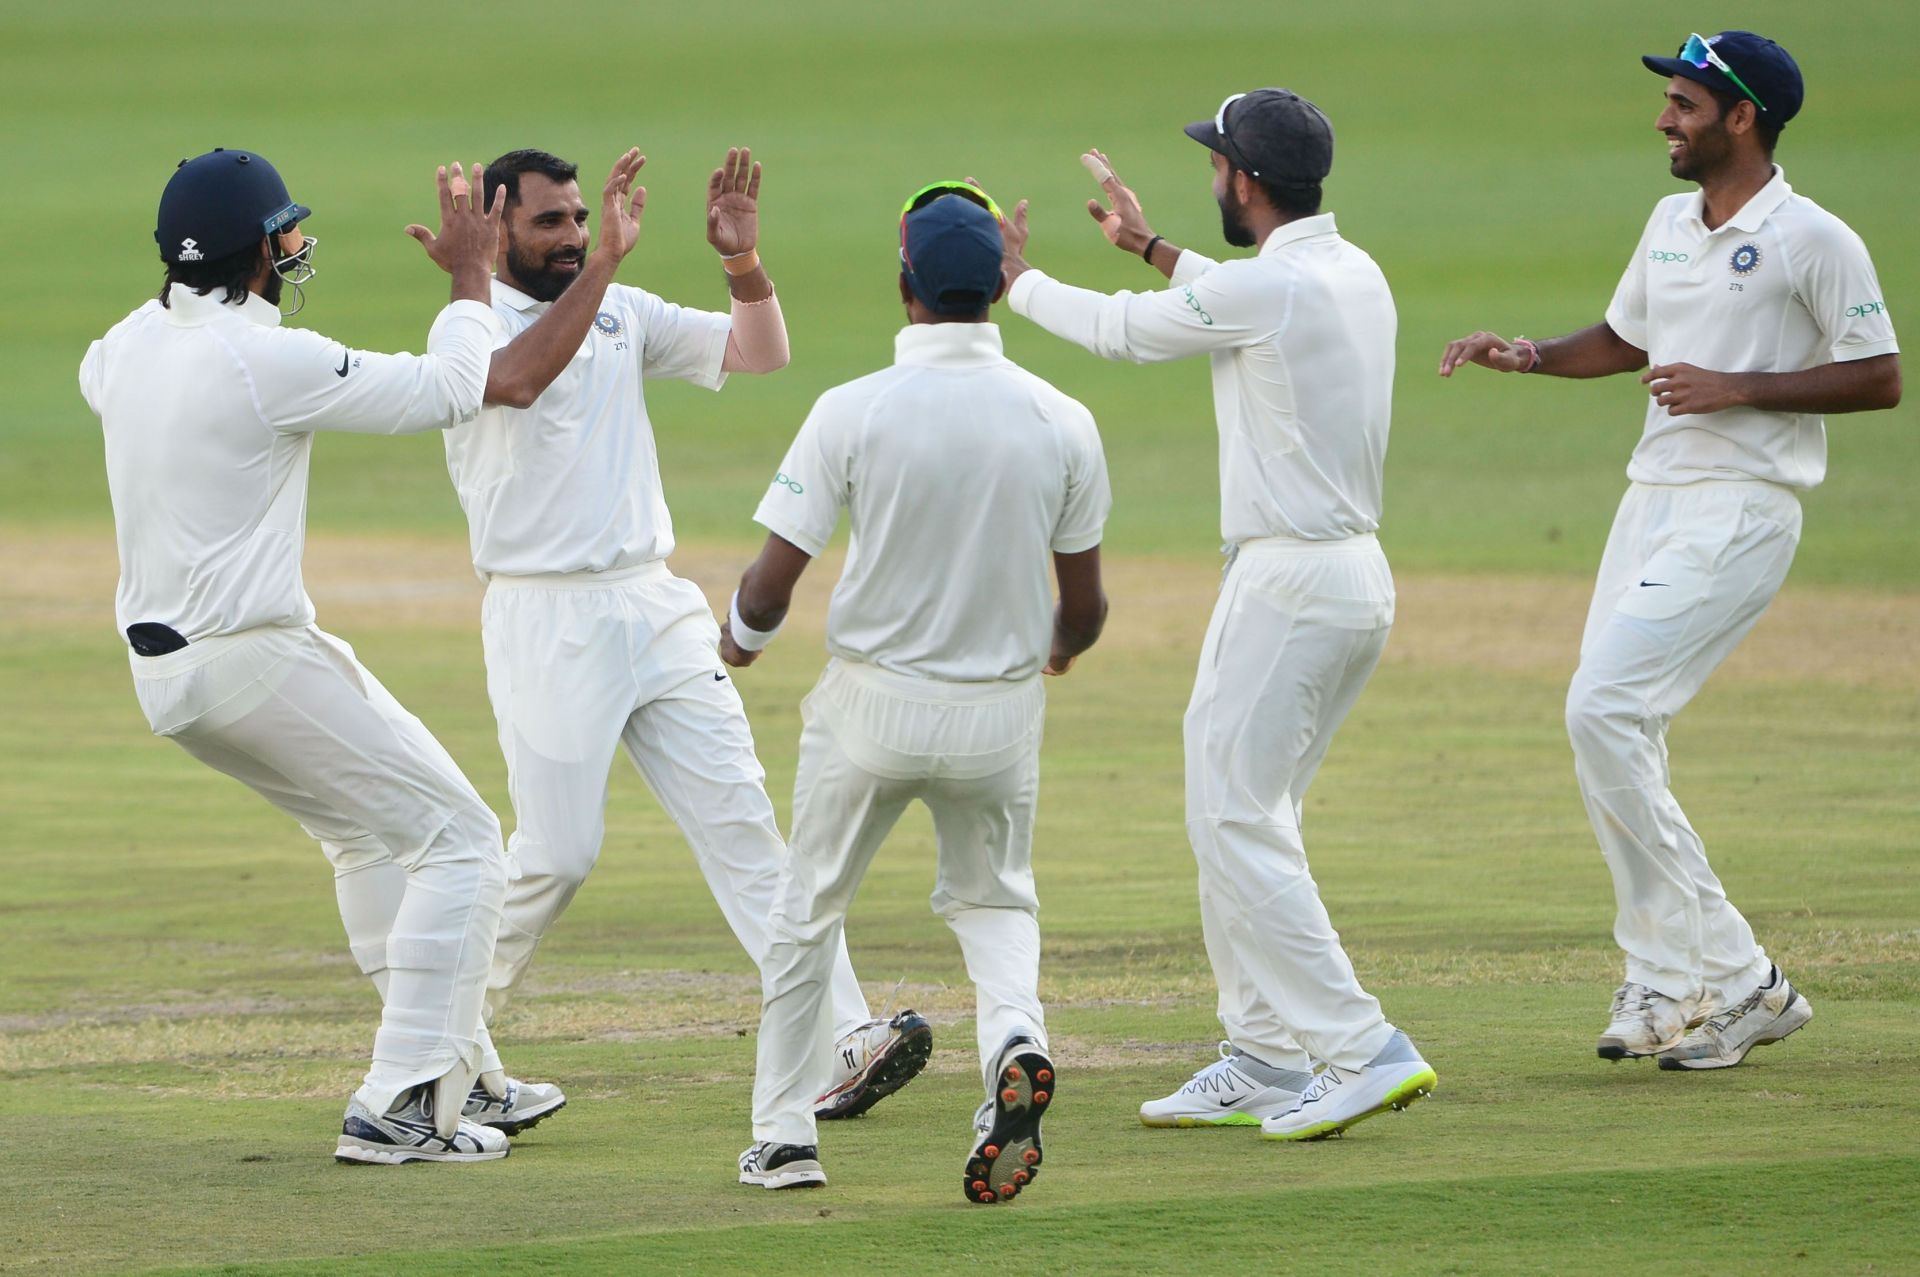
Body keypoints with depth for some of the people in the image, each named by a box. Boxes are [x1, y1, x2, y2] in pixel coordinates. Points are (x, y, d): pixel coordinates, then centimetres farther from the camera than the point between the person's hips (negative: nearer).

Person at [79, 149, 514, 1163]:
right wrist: (471, 277, 3)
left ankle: (451, 1068, 30)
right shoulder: (270, 362, -19)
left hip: (160, 669, 9)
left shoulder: (126, 346, 4)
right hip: (254, 661, -9)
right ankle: (401, 1107, -10)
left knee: (369, 825, 28)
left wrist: (254, 286, 31)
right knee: (456, 841, -2)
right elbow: (446, 393, -12)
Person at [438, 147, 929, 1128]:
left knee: (741, 822, -2)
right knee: (556, 853, -6)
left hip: (657, 607, 6)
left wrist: (744, 261, -7)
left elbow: (759, 354, 10)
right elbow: (516, 379, -29)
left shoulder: (623, 312, 14)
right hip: (544, 619, -6)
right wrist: (606, 258, -33)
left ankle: (842, 1045, -9)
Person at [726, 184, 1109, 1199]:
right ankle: (1015, 1037, -9)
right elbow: (1084, 606, 3)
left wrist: (740, 638, 11)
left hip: (872, 707, -2)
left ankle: (785, 1136, 21)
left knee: (807, 912, 18)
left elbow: (772, 583, -12)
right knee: (992, 898, 22)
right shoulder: (1061, 422, -7)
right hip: (1002, 714, 2)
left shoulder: (853, 412, -15)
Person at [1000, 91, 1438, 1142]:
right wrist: (1152, 249, 42)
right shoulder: (1357, 276, 10)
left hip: (1290, 581, -10)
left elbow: (1121, 331, -4)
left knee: (1237, 822, -8)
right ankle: (1263, 1064, 17)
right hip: (1359, 577, 10)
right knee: (1240, 815, 16)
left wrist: (1015, 280, 13)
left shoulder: (1266, 286, -17)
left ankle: (1363, 1050, -14)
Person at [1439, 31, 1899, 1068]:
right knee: (1609, 735, 6)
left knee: (1604, 710, -19)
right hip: (1652, 503, 9)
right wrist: (1531, 357, 12)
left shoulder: (1813, 241, -10)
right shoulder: (1670, 223, 15)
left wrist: (1738, 388, -18)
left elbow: (1880, 379, -11)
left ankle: (1729, 974, -13)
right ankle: (1665, 983, 16)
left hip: (1742, 509, -9)